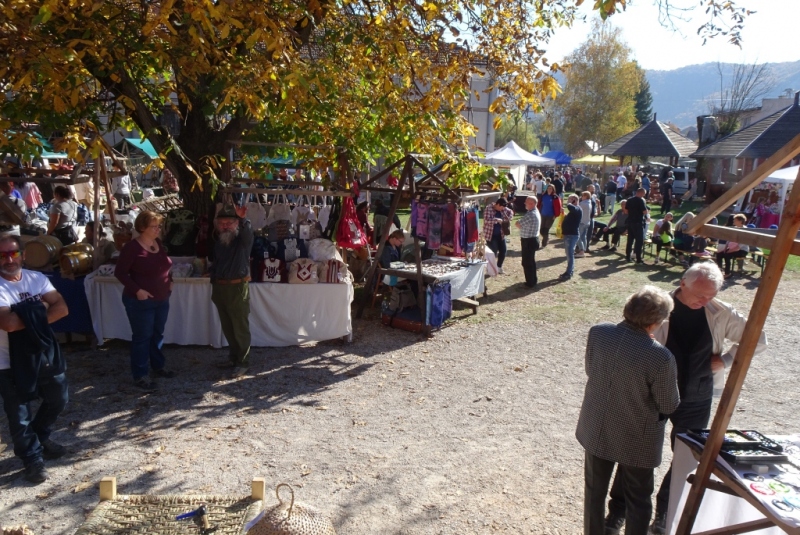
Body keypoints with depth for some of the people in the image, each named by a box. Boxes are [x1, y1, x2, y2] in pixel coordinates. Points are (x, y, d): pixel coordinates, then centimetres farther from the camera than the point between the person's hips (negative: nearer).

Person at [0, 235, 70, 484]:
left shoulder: (36, 278, 0)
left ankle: (41, 437, 46)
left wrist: (32, 317, -21)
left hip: (45, 354, 5)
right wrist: (38, 310, -17)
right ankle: (33, 459, 25)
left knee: (58, 399, 21)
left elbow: (62, 309, -10)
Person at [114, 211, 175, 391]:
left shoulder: (158, 243, 6)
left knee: (157, 334, 18)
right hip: (141, 302, -7)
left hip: (161, 299, 7)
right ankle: (140, 375, 10)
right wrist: (137, 290, -22)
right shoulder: (132, 247, -16)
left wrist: (170, 281, 7)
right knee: (142, 337, 1)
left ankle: (158, 366, 34)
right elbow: (120, 272, -15)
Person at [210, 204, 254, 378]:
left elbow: (248, 231, -32)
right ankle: (233, 356, 29)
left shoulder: (243, 238, -8)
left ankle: (243, 362, 5)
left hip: (238, 287, -6)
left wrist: (243, 219, -52)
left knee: (240, 327, -1)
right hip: (219, 287, 7)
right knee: (227, 327, 15)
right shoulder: (218, 240, 11)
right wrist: (213, 277, 10)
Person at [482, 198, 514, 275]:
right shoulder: (489, 208, -18)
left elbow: (511, 212, 17)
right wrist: (497, 220, -28)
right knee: (493, 252, -8)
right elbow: (487, 220, -29)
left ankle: (499, 267, 28)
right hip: (490, 235, -7)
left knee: (503, 251, 8)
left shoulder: (503, 209, 1)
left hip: (500, 234, 7)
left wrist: (508, 220, -1)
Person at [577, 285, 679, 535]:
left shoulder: (597, 333, -17)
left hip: (596, 430, 4)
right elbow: (669, 406, -14)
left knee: (594, 491, 25)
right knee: (638, 501, 21)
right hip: (636, 440, -4)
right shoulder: (661, 358, -30)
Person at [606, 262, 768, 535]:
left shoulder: (721, 314, -7)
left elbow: (757, 340, 5)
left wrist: (724, 360, -6)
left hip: (696, 401, 3)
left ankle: (664, 512, 36)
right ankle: (618, 509, 27)